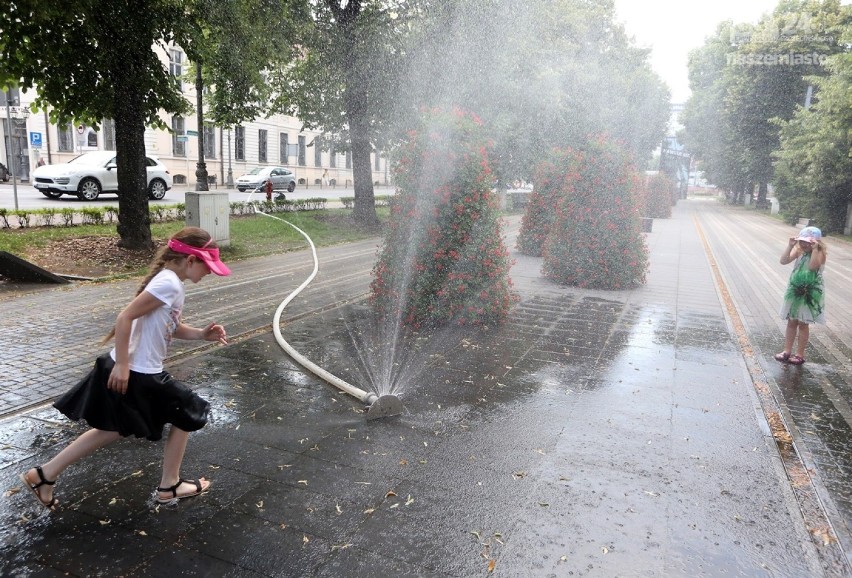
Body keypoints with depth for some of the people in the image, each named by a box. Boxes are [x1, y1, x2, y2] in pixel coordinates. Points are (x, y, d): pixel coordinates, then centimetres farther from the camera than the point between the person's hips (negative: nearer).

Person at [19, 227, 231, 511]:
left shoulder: (169, 281, 8)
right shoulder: (169, 284, -23)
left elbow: (173, 328, 17)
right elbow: (125, 318, -26)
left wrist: (202, 334, 3)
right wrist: (123, 365, -23)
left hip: (136, 370, 9)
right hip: (138, 374, -9)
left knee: (115, 429, 23)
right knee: (187, 414, 9)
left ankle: (44, 474, 30)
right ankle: (169, 486, 23)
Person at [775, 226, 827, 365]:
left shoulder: (820, 253, -13)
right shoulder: (799, 250, -2)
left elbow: (813, 266, -31)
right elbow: (783, 261, -14)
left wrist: (814, 249, -30)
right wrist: (790, 246, -20)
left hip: (810, 293, -4)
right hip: (795, 291, 4)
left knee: (803, 324, 5)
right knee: (791, 322, 11)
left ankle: (800, 354, 17)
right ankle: (787, 351, 21)